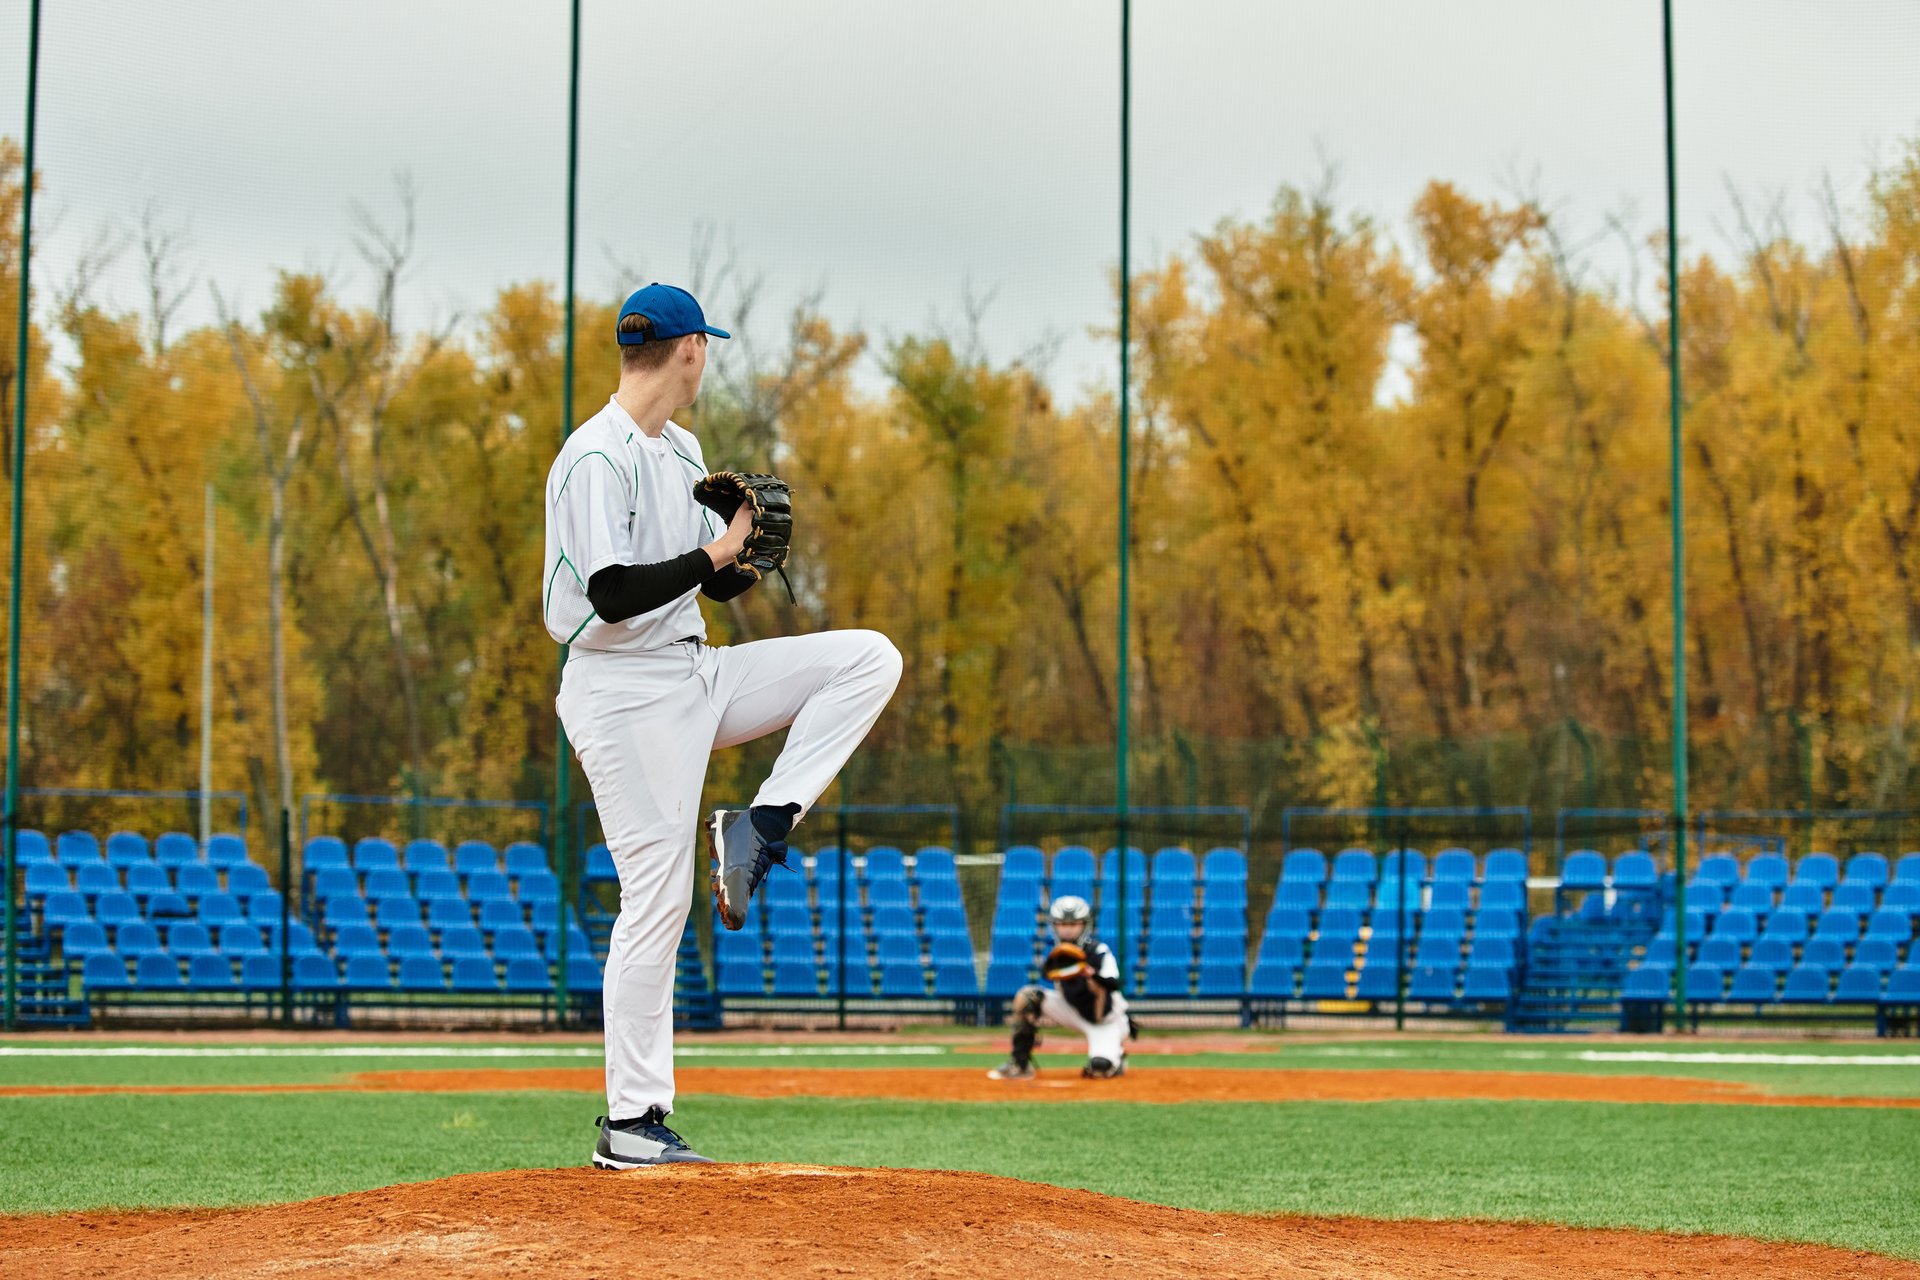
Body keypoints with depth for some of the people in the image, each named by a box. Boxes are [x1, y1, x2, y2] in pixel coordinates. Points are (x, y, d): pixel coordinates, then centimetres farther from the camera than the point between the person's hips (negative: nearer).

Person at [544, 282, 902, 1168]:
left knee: (868, 657, 0)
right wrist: (712, 556, -17)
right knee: (658, 898, -9)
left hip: (694, 675, 9)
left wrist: (745, 553, -4)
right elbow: (615, 595, -26)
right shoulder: (596, 458, -16)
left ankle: (761, 830, -5)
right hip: (625, 693, -9)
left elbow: (721, 581, 17)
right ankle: (629, 1126, -2)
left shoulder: (682, 451, 14)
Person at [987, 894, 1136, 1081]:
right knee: (1027, 997, -16)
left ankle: (1116, 1053, 12)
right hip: (1074, 1011, 5)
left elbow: (1113, 985, -38)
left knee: (1100, 1070, -27)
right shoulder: (1059, 953, -8)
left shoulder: (1099, 952, -24)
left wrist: (1088, 973, -57)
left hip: (1105, 1021, -5)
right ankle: (1019, 1064, -10)